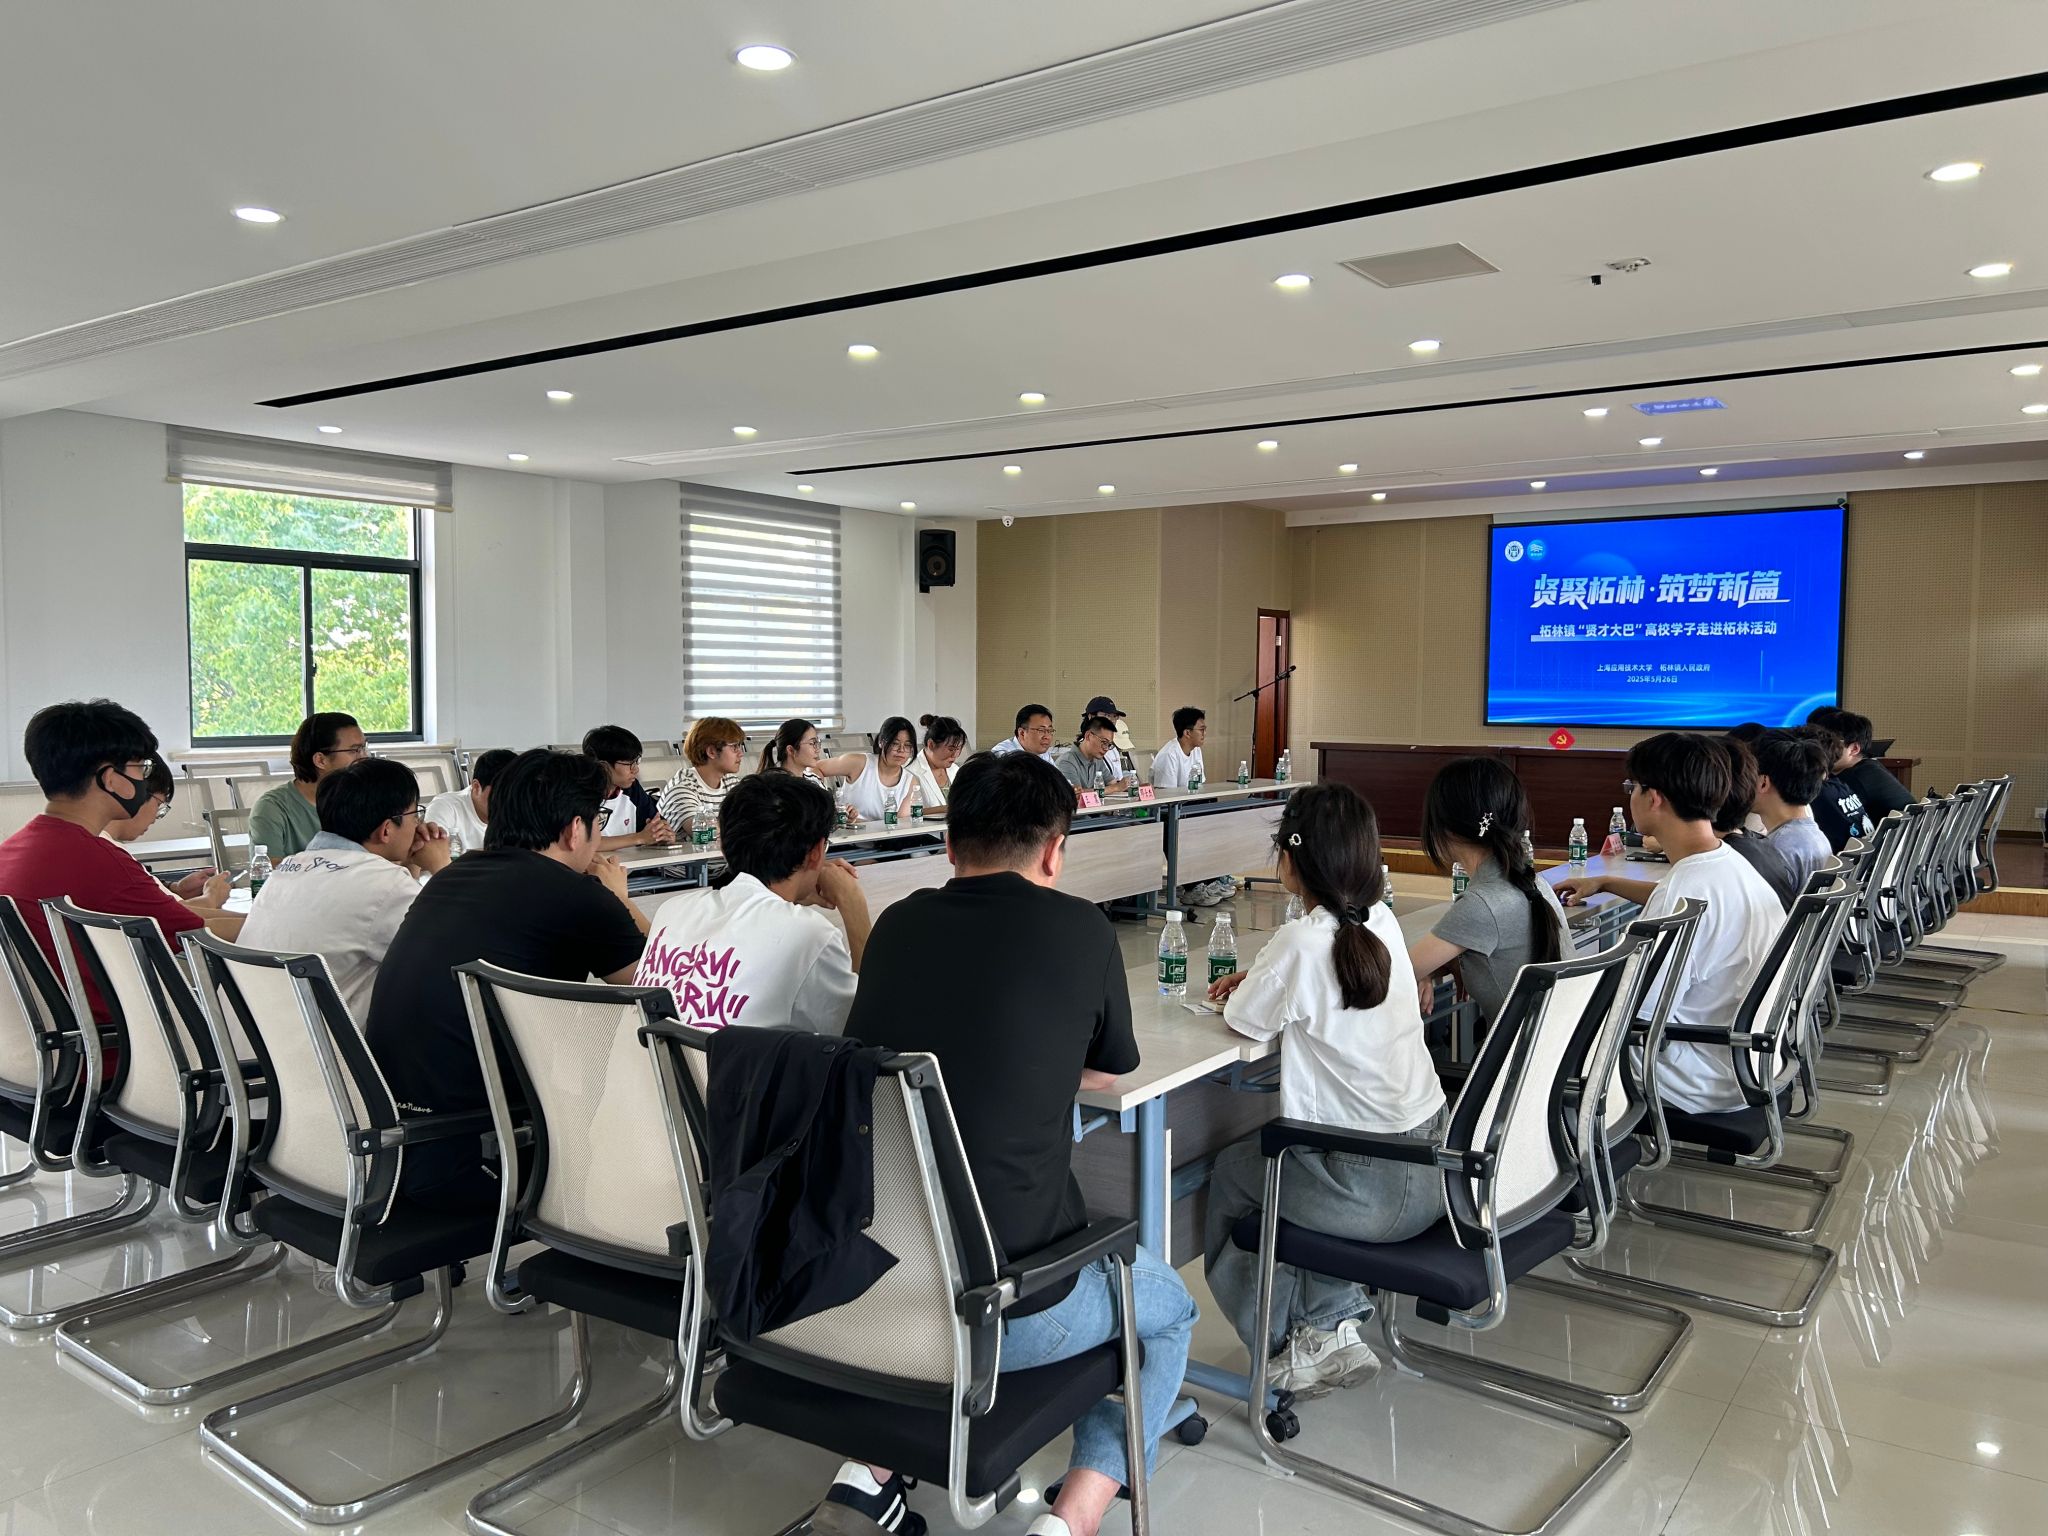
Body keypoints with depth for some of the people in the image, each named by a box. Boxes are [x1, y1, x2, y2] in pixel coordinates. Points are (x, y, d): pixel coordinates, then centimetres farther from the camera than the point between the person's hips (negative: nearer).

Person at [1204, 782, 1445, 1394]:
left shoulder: (1302, 944, -22)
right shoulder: (1383, 924, 0)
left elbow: (1243, 1021, -6)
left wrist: (1248, 989, 13)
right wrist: (1261, 977, 10)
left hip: (1373, 1190, -7)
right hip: (1430, 1167, 7)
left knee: (1227, 1176, 20)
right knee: (1270, 1155, 29)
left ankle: (1297, 1342, 26)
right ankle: (1333, 1323, 27)